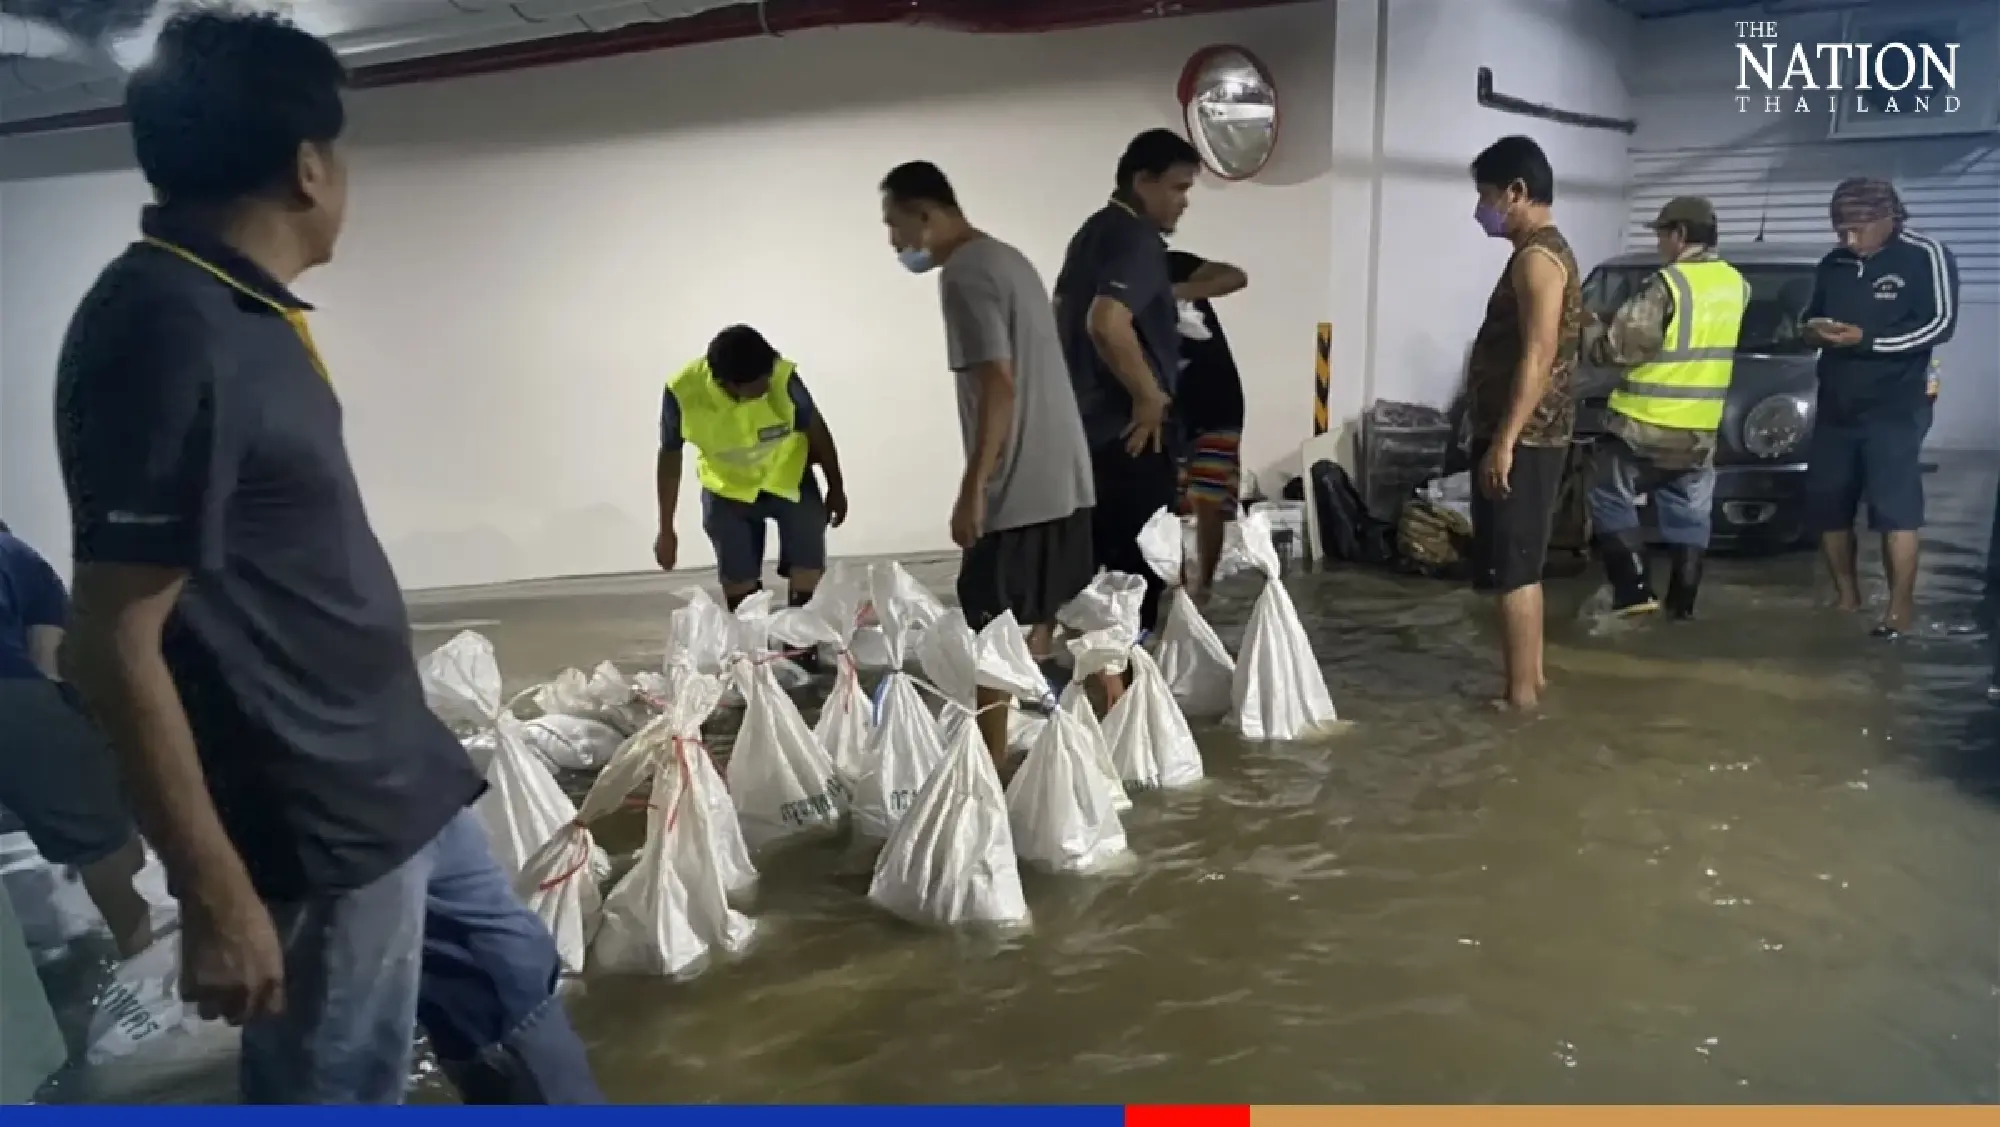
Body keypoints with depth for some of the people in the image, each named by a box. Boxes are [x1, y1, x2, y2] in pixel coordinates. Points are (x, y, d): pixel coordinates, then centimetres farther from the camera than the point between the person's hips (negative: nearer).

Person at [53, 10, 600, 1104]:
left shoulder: (238, 304, 6)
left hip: (395, 778, 9)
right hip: (312, 829, -9)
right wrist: (217, 895, -21)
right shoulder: (166, 327, -23)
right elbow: (114, 645, -23)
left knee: (511, 986, 23)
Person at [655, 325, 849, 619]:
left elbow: (816, 430, -14)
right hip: (727, 489, 1)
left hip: (790, 478, 0)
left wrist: (836, 488, -1)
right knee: (738, 579, 4)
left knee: (807, 570, -4)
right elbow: (670, 457, -12)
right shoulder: (683, 393, -30)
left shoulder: (782, 377, -33)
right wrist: (666, 529, -8)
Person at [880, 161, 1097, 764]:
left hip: (1016, 488, -9)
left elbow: (999, 387, -22)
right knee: (1056, 623, 16)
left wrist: (972, 490, -20)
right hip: (1064, 478, 9)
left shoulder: (964, 274, -14)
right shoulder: (1008, 259, 16)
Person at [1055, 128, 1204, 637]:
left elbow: (1064, 317, 25)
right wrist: (1149, 397, -21)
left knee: (1101, 561, 15)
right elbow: (1106, 322, -31)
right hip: (1130, 432, -10)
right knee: (1137, 567, -2)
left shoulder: (1094, 231, 16)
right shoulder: (1137, 237, -16)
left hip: (1088, 426, 10)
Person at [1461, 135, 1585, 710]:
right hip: (1531, 436, 10)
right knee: (1522, 568, 15)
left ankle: (1520, 695, 0)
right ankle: (1531, 677, 23)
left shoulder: (1536, 257, -15)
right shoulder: (1549, 251, 18)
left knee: (1511, 571, -6)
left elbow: (1538, 356, -23)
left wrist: (1503, 441, -24)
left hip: (1522, 438, -10)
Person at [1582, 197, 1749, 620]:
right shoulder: (1736, 284, 7)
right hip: (1700, 430, 7)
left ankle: (1635, 591, -1)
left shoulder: (1667, 285, -17)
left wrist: (1588, 331, 1)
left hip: (1645, 425, -7)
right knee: (1688, 516, 14)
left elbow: (1617, 347, -18)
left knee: (1610, 500, 6)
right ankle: (1682, 604, 18)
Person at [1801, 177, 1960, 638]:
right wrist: (1814, 327, -2)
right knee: (1827, 508, 7)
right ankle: (1847, 598, 21)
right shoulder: (1833, 264, 11)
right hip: (1835, 406, 6)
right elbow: (1812, 316, 23)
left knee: (1895, 511, -9)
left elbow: (1940, 324, -11)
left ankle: (1900, 610, -4)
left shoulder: (1926, 256, -5)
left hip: (1895, 408, -6)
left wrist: (1865, 339, -20)